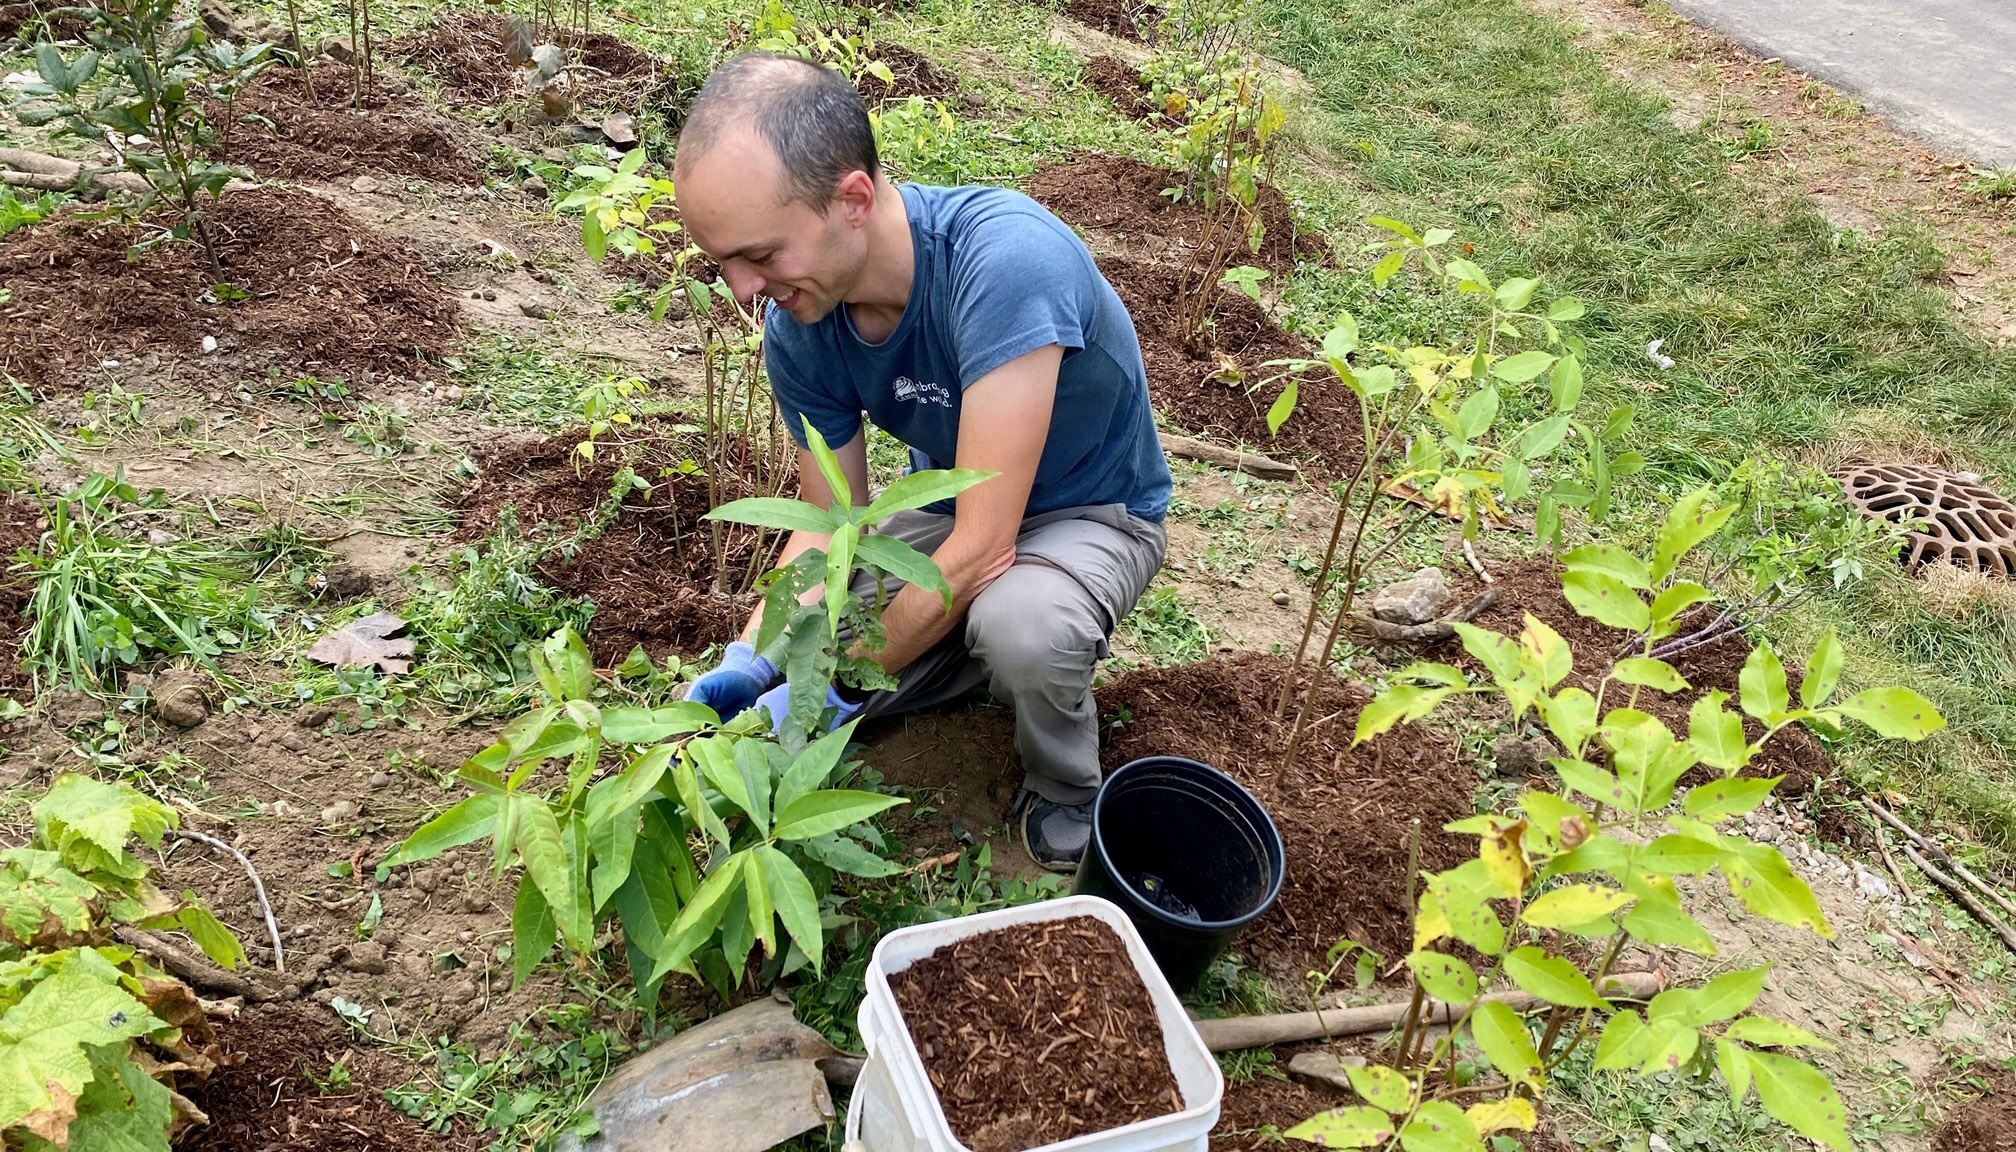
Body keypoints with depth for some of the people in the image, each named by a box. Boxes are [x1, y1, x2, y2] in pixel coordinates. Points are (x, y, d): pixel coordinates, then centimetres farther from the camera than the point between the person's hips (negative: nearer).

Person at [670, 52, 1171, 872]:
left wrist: (832, 690, -29)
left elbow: (981, 545, -36)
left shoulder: (1003, 259, -38)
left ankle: (1064, 795, -5)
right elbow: (829, 527, -4)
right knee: (779, 686, -5)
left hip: (1091, 511, -5)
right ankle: (994, 646, 17)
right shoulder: (798, 330, -17)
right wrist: (748, 662, -21)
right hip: (951, 505, 6)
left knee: (1019, 625, -39)